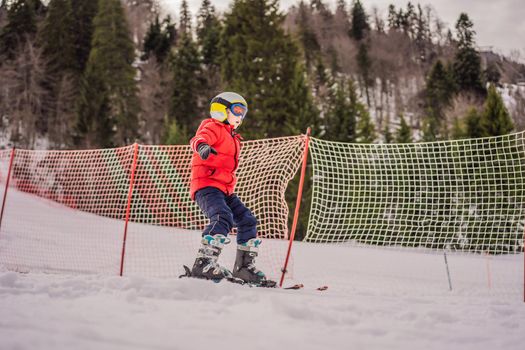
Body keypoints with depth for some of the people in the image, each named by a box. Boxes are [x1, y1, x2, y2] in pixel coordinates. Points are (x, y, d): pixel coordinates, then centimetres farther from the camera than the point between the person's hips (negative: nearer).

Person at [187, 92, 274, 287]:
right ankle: (204, 264, -36)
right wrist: (202, 146, -47)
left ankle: (245, 267, 15)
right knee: (223, 217, -30)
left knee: (247, 220, 6)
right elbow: (198, 139, -25)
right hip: (206, 185, -9)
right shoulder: (213, 127, -1)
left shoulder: (231, 137, 29)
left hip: (224, 189, 9)